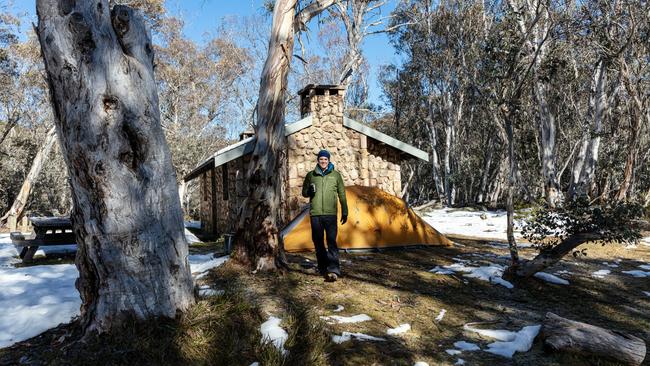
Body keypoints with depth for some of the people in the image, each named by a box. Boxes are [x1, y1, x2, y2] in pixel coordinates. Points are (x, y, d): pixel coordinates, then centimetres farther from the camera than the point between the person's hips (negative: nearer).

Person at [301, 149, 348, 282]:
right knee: (318, 242, 8)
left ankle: (333, 270, -14)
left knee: (331, 241, -12)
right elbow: (304, 192, 16)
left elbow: (342, 195, 11)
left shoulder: (336, 175, 7)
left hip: (330, 214, -2)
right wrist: (309, 191, -8)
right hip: (315, 214, 2)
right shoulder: (310, 175, 10)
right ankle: (323, 268, 22)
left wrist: (344, 212, 8)